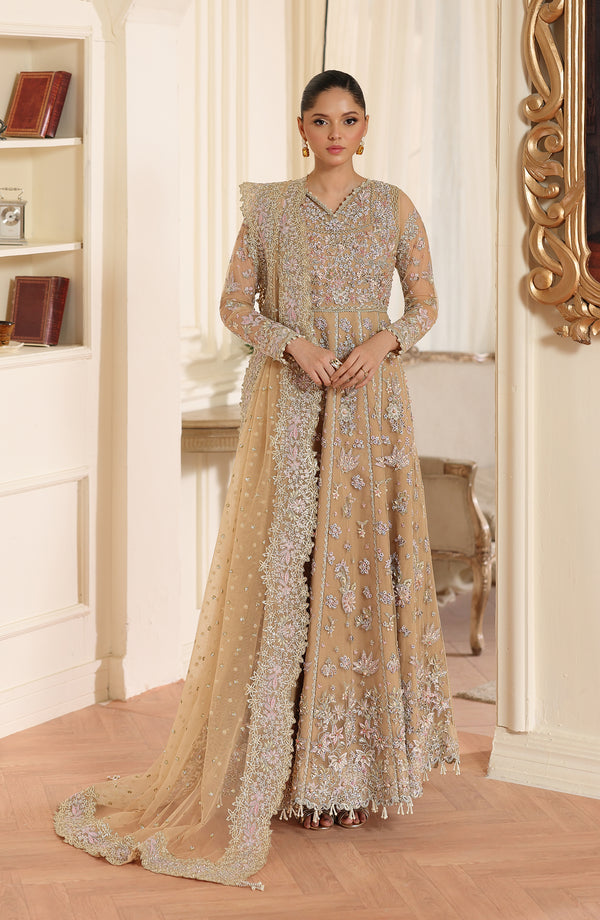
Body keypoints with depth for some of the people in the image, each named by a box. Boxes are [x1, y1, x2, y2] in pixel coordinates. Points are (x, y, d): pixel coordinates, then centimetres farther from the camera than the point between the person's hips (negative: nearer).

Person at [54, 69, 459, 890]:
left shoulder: (393, 207, 5)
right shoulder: (269, 208, 5)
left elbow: (426, 303, 8)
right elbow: (234, 304, 5)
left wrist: (385, 341, -11)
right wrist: (290, 340, -12)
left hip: (368, 409, 1)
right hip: (287, 406, 0)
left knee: (362, 564, 0)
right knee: (282, 567, -4)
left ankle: (354, 760, 9)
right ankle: (287, 759, 5)